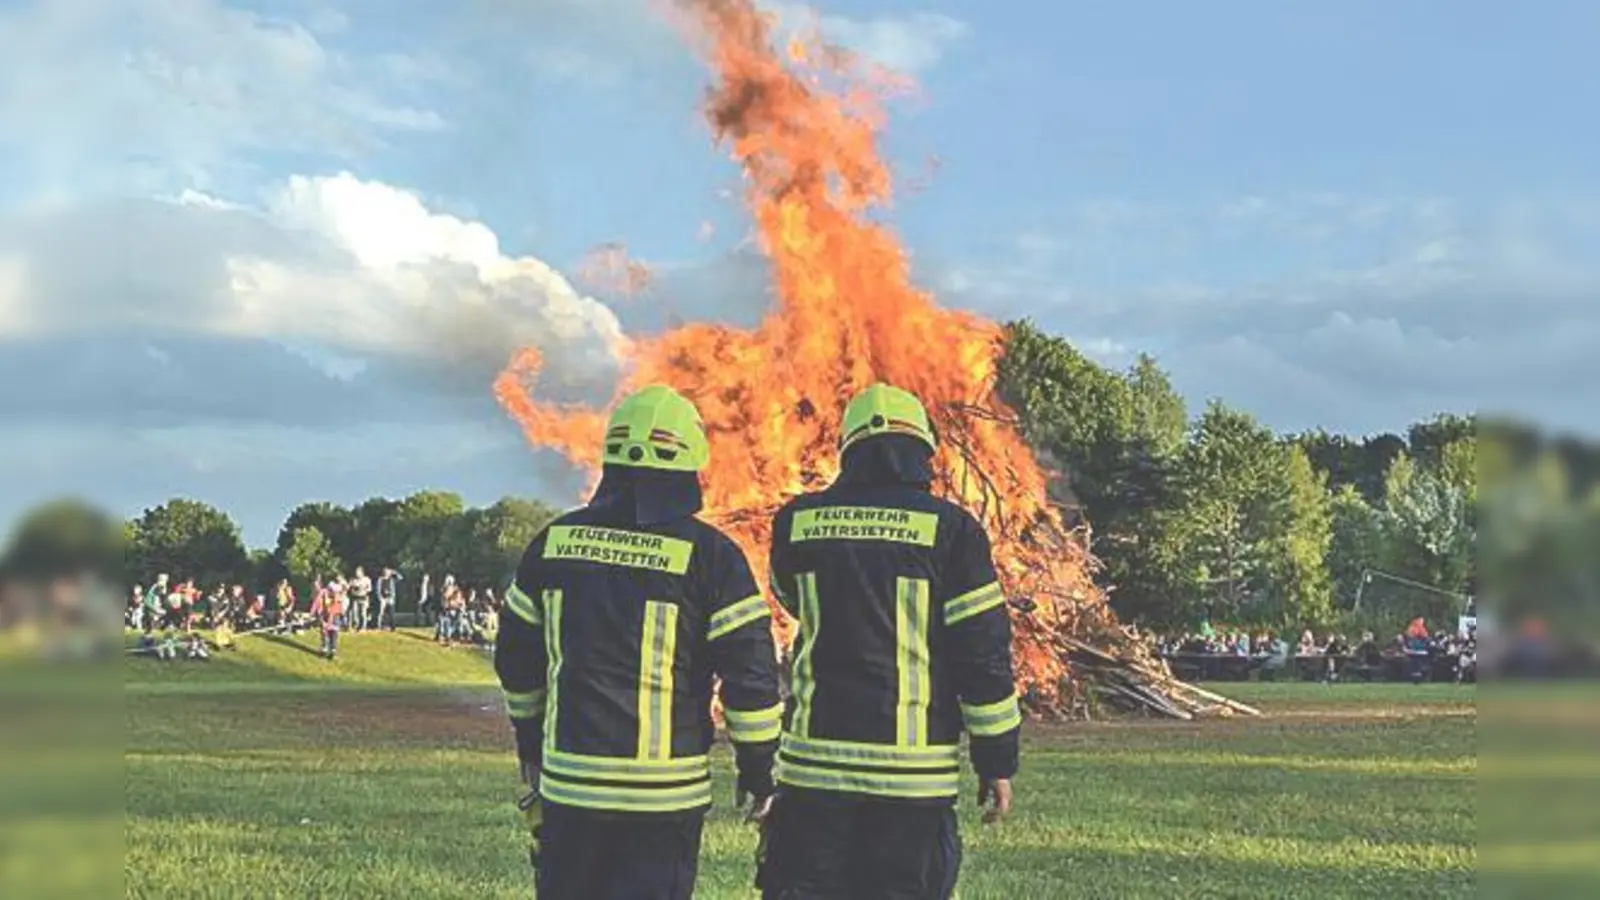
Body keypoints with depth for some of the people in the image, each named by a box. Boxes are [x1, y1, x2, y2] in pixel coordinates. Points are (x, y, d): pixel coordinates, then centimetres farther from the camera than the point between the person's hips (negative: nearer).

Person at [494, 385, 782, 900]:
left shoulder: (554, 542, 5)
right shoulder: (708, 554, -7)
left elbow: (516, 658, 14)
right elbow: (750, 670, -8)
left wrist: (530, 739, 28)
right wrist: (758, 768, 4)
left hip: (569, 780, 3)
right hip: (664, 795, -3)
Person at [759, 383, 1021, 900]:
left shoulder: (796, 522, 3)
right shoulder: (948, 528, -4)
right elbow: (984, 650, -4)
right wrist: (998, 761, 3)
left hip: (815, 761, 2)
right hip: (913, 773, -2)